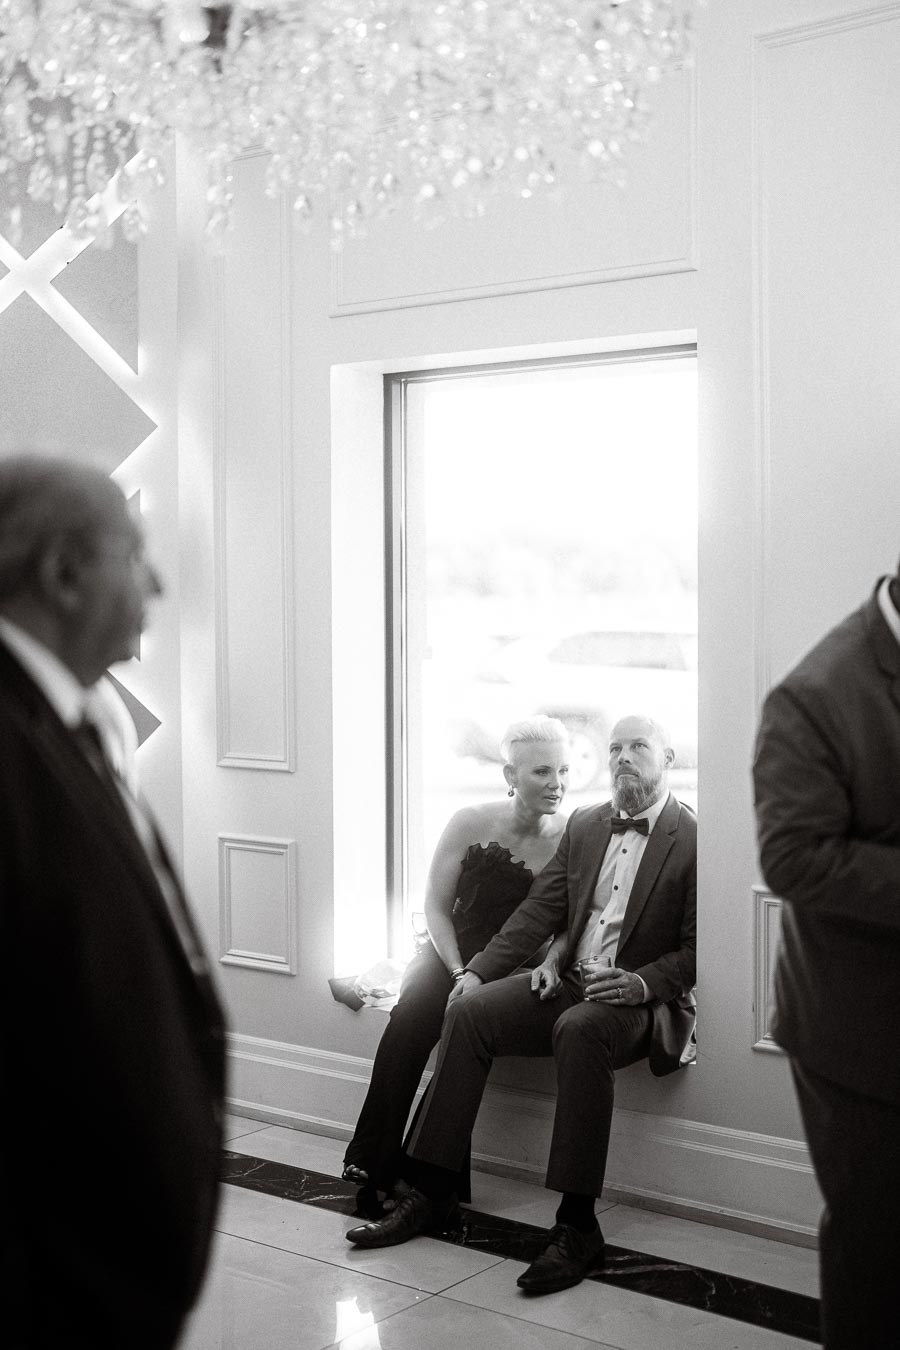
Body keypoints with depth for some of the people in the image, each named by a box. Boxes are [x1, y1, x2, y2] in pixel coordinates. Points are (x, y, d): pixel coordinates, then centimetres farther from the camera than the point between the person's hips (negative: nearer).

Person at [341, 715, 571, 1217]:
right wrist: (459, 973, -10)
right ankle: (373, 1170, -23)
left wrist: (552, 962, -18)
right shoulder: (471, 824, -2)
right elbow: (437, 907, 2)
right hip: (450, 955, 1)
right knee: (410, 1017, -29)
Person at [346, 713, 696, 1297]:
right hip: (568, 982, 6)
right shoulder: (584, 825, 14)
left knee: (579, 1029, -37)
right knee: (467, 1013, -15)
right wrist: (479, 970, -1)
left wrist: (643, 982, -23)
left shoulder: (694, 839, -4)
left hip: (642, 1001, -6)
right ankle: (429, 1192, -11)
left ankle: (577, 1226, -34)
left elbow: (698, 948, -7)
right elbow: (540, 910, 11)